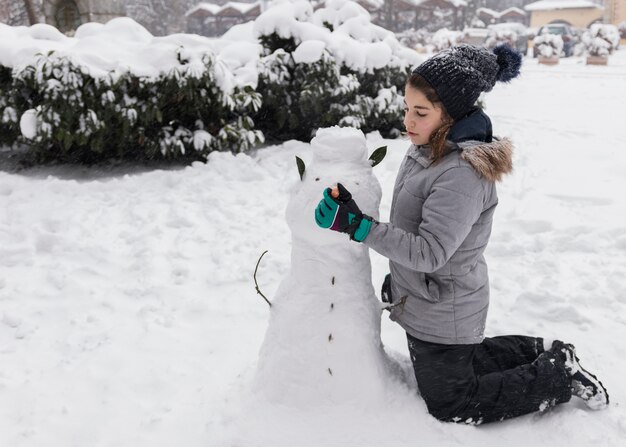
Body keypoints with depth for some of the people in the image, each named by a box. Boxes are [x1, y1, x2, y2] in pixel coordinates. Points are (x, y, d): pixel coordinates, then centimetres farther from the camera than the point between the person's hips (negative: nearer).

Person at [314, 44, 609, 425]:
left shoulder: (463, 174, -30)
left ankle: (560, 375, 20)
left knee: (452, 405, 11)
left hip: (443, 314, -9)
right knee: (457, 367, 29)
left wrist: (357, 225, -37)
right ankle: (542, 354, 35)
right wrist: (397, 275, 19)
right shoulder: (427, 150, -1)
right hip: (425, 301, 9)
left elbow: (429, 251, -32)